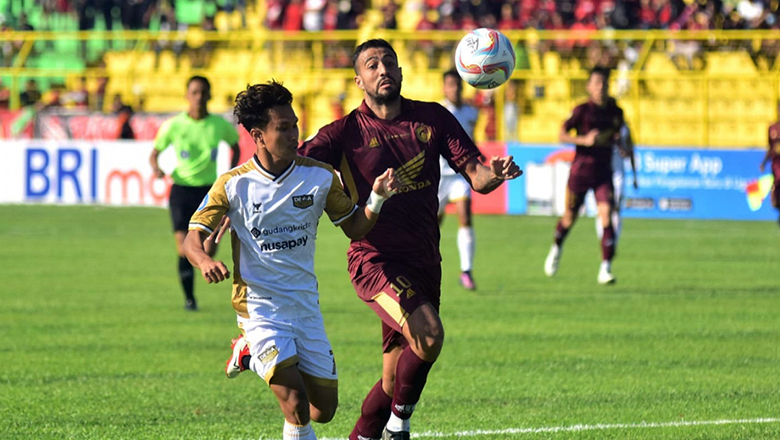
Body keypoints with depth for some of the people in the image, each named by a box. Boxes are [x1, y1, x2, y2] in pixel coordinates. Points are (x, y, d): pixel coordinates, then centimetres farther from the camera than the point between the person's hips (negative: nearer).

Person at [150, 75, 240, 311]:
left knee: (209, 250, -12)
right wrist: (157, 169, -15)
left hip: (209, 190, 1)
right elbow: (154, 153, 7)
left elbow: (235, 146, 20)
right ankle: (189, 298, 8)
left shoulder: (220, 125, 0)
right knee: (184, 250, -11)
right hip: (181, 188, -1)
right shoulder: (174, 125, -3)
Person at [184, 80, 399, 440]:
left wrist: (377, 198, -14)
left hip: (305, 304, 4)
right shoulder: (233, 185, -9)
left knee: (323, 409, 9)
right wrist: (205, 261, -31)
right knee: (297, 405, -22)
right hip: (259, 306, -4)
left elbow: (354, 229, 6)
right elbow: (193, 239, -8)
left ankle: (252, 353, 31)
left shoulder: (320, 177, -3)